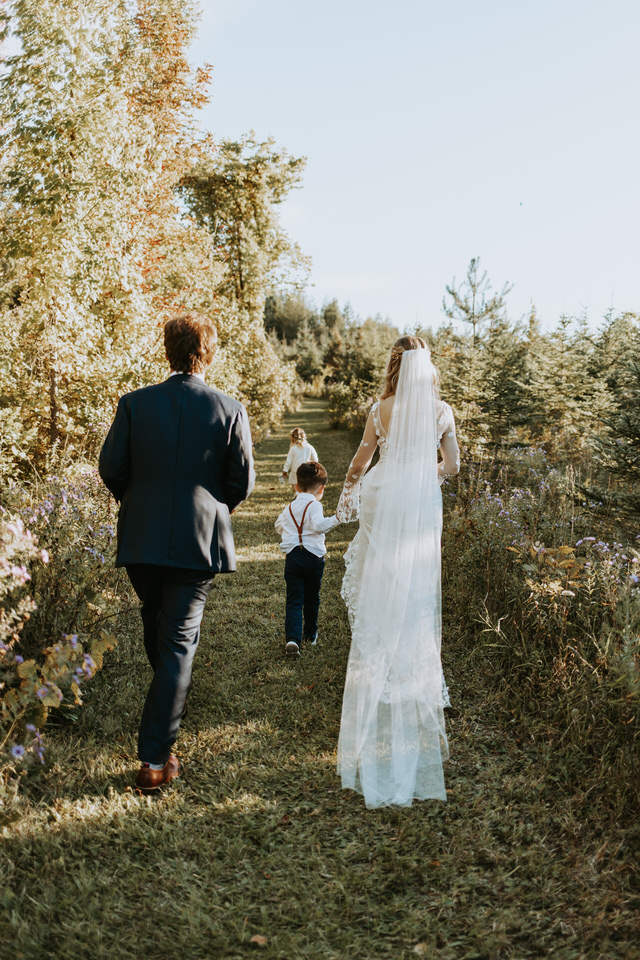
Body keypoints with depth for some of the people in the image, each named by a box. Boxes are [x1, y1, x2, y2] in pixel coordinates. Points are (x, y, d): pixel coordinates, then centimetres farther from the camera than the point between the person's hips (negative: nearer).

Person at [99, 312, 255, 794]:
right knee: (179, 640, 3)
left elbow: (111, 469, -1)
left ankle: (172, 696, 51)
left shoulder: (134, 404, -5)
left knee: (156, 624, 25)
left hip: (140, 538, 2)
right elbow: (242, 482, -2)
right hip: (200, 542, -2)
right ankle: (155, 758, 3)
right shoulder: (230, 411, -7)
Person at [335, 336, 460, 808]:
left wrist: (349, 493, 25)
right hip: (424, 508, 1)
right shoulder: (443, 411, 1)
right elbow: (452, 465, 8)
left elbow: (360, 461, 7)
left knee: (380, 596, 7)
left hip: (383, 503, -1)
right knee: (417, 597, 10)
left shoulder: (382, 408, -2)